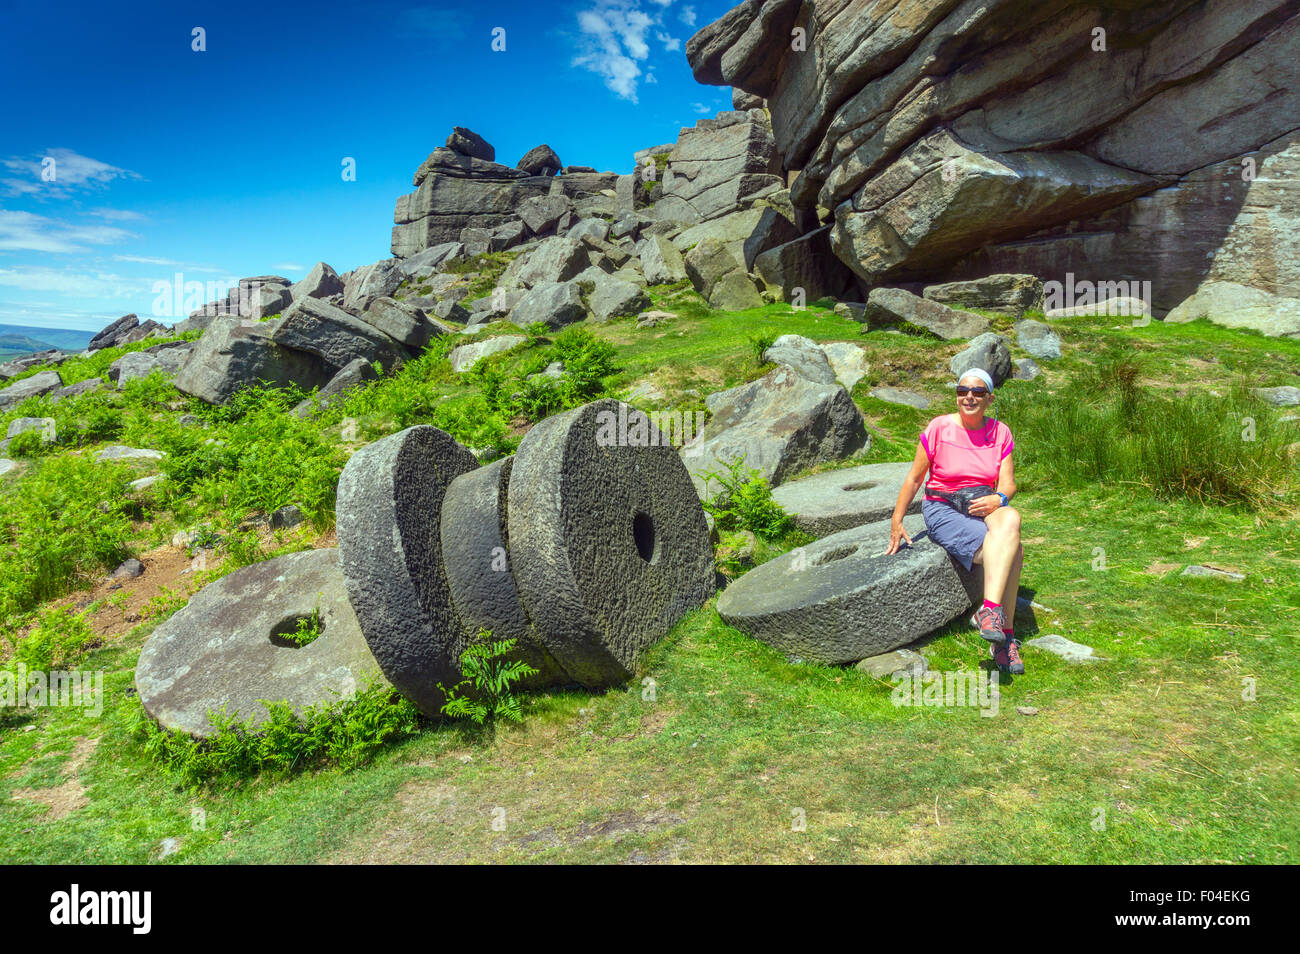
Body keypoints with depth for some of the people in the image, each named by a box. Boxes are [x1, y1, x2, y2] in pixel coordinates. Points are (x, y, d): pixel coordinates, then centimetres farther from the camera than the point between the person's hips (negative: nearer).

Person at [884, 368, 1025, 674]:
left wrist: (998, 499, -23)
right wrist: (897, 521, -2)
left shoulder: (1000, 432, 5)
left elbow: (1008, 483, 1)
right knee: (1012, 552, -27)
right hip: (942, 509, -4)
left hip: (982, 507, 4)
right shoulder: (939, 428, -5)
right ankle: (1005, 636, -23)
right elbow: (914, 477, 1)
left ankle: (990, 611, -32)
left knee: (1010, 520, -33)